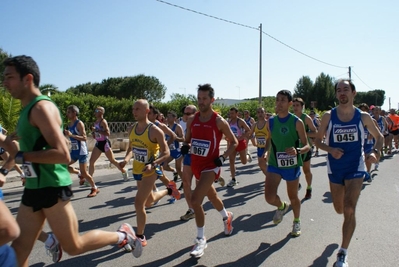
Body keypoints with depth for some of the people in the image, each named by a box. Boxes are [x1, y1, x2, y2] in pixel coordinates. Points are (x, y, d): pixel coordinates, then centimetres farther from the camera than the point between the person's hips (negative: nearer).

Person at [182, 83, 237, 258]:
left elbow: (234, 142, -3)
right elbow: (188, 140, 14)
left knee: (195, 200, -18)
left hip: (211, 165, -6)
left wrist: (223, 157, -16)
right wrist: (185, 147, -9)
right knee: (211, 196, 24)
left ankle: (201, 240, 0)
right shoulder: (192, 120, 3)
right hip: (196, 165, 7)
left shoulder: (219, 121, -12)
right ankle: (227, 216, 54)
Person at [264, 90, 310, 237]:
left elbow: (307, 146, -11)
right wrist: (267, 154, 12)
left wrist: (297, 150, -31)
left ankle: (296, 222, 43)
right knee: (269, 197, -13)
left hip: (292, 165, -2)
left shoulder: (297, 122, -11)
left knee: (293, 197, 14)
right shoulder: (270, 121, -1)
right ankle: (281, 206, 24)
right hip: (274, 164, 2)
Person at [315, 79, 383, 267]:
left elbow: (379, 136, 10)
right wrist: (330, 150, -18)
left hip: (356, 168, -1)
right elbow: (318, 140, 2)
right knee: (339, 209, 14)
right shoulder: (328, 116, -5)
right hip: (335, 168, 1)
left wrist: (375, 151, -10)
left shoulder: (363, 117, -4)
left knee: (349, 210, -13)